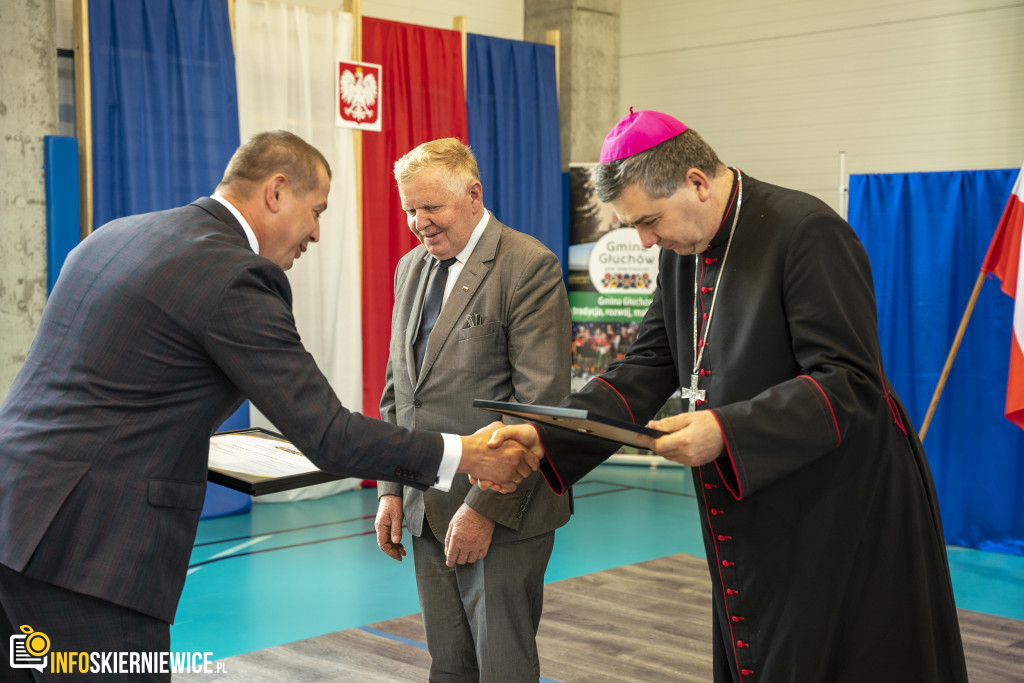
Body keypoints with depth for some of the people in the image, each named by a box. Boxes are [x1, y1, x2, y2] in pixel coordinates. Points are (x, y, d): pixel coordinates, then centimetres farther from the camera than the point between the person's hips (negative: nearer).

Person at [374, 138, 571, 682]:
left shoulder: (529, 266, -11)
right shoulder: (410, 268, 13)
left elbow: (541, 401, -17)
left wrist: (484, 507, -18)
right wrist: (391, 491, 10)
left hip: (502, 514, -7)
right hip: (427, 513, 7)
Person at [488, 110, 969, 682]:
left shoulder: (807, 232, -17)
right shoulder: (683, 253, 7)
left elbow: (849, 384, -22)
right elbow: (646, 372, 8)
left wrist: (727, 431, -33)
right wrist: (544, 438, -5)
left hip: (839, 519, -7)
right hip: (749, 526, 7)